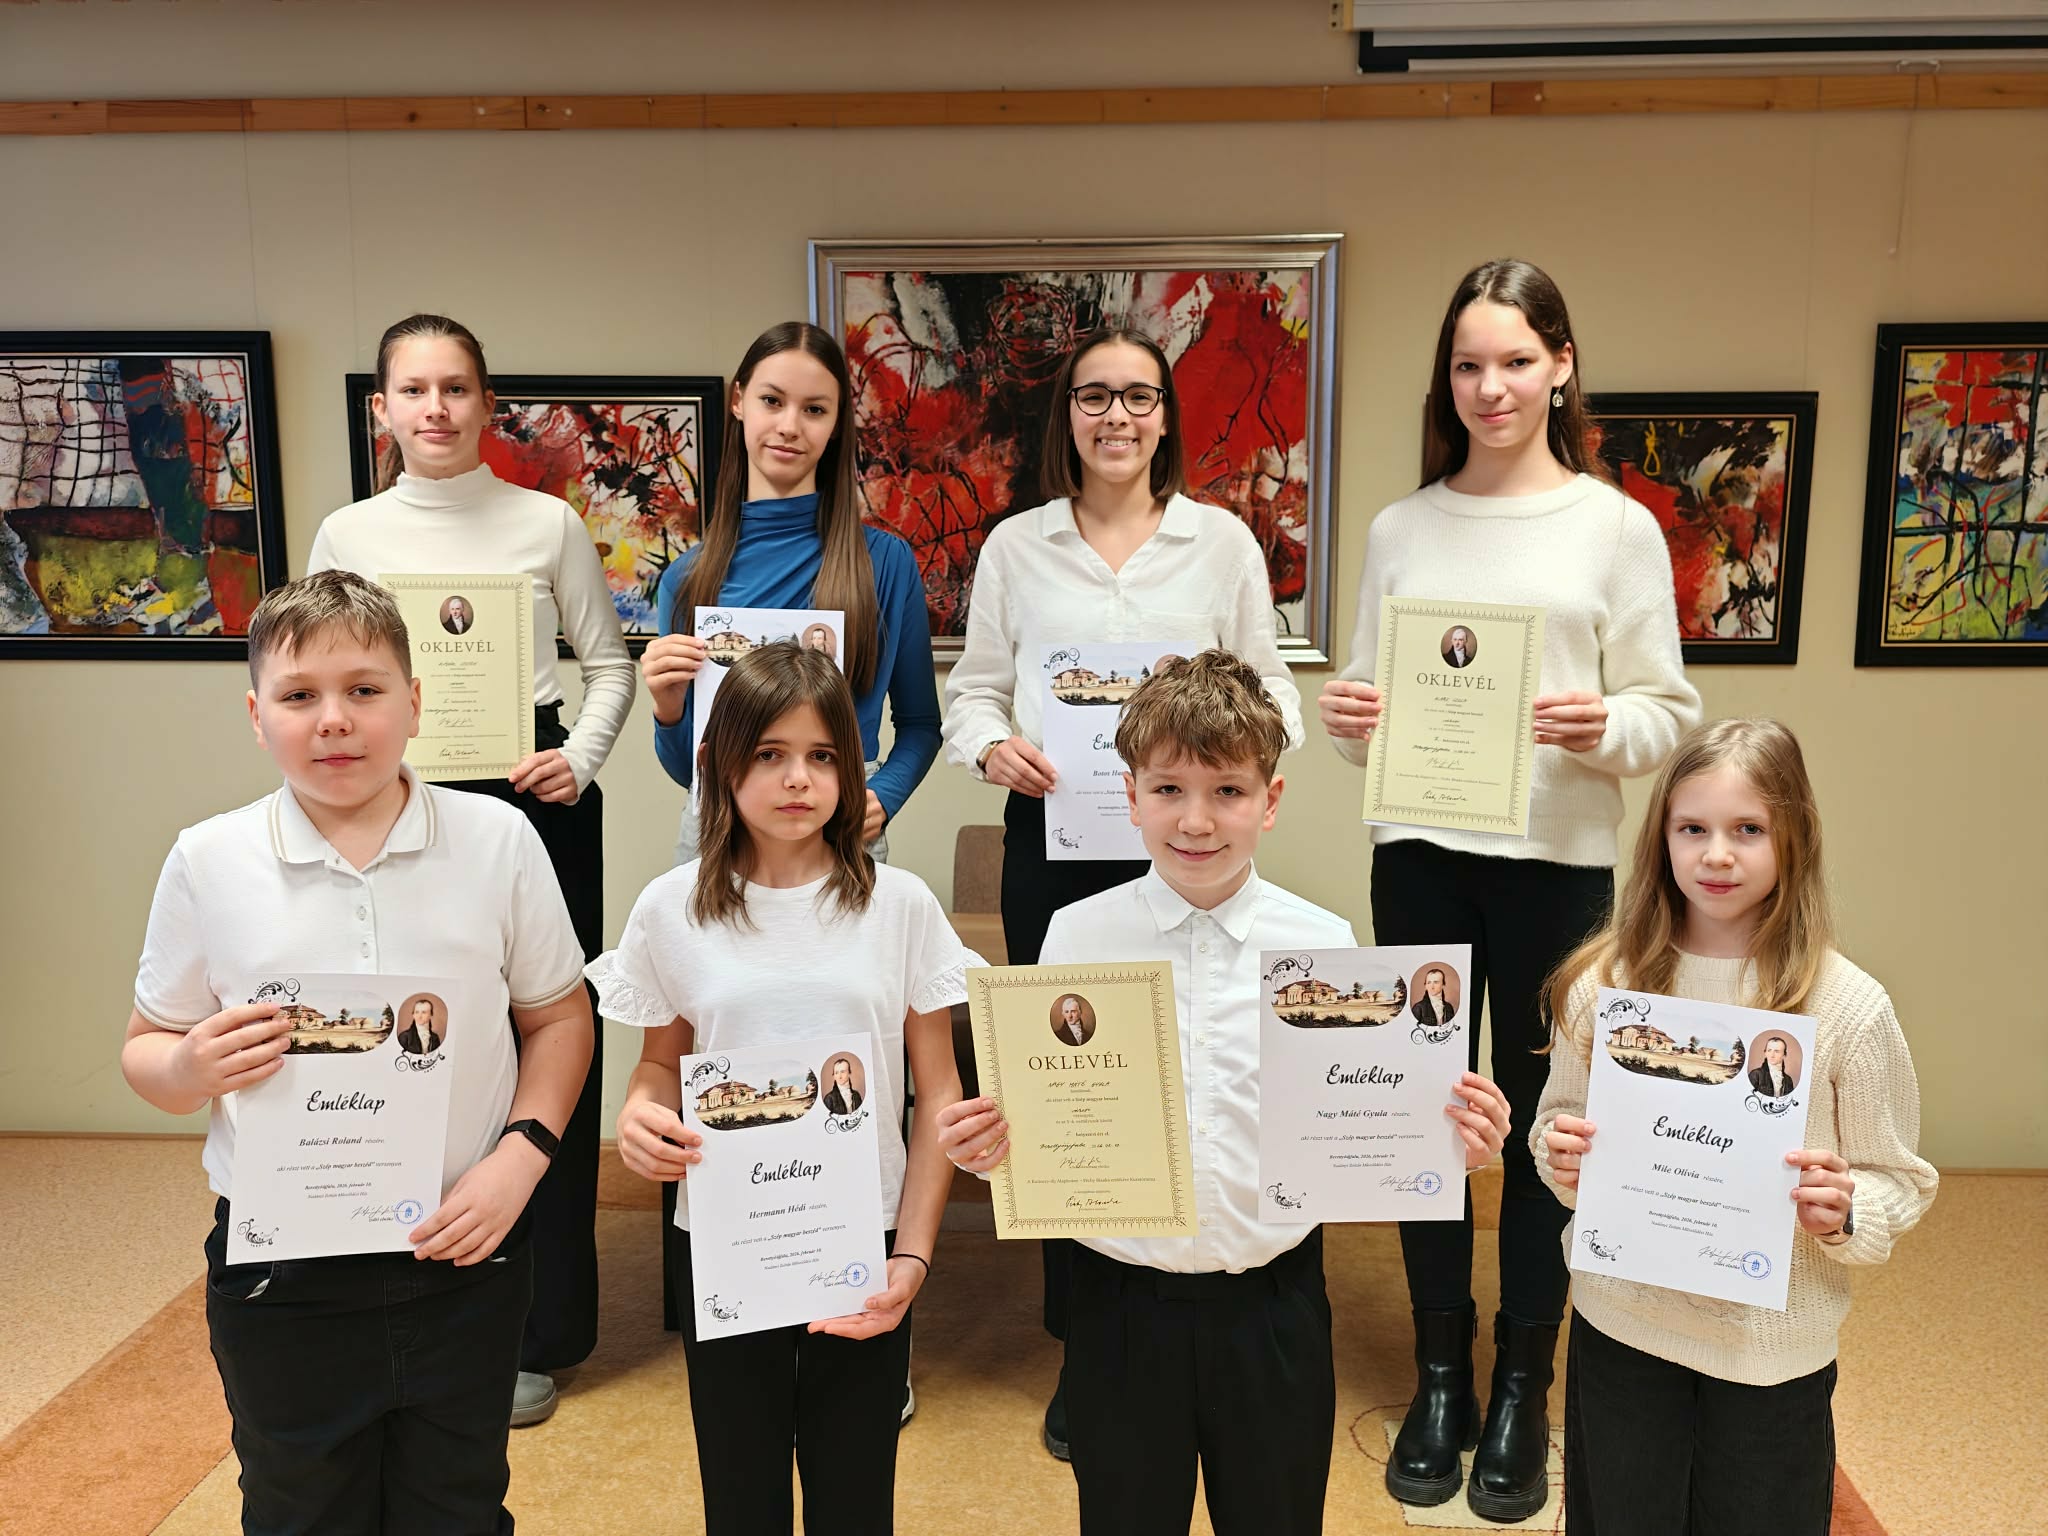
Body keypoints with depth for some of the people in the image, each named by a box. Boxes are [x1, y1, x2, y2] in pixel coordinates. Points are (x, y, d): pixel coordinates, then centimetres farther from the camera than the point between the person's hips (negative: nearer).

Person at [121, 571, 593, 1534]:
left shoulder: (497, 841, -6)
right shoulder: (208, 862, -6)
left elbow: (558, 1018, 3)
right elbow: (146, 1049, 4)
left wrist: (520, 1154, -11)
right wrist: (193, 1069, -18)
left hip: (462, 1250, 0)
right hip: (280, 1269, 0)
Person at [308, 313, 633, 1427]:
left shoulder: (548, 523, 3)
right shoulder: (349, 535, 7)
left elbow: (610, 663, 7)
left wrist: (581, 761, -8)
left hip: (535, 801, -1)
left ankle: (536, 1334, 16)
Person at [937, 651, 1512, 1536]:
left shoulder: (1324, 945, -5)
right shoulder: (1077, 937, -6)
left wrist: (1449, 1142, -20)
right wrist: (987, 1145, -22)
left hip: (1273, 1301, 0)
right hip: (1122, 1297, 0)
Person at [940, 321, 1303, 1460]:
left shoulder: (1223, 542, 7)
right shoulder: (1017, 546, 10)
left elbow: (1270, 692, 7)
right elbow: (976, 686, 11)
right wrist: (993, 746, -10)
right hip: (1052, 839, 1)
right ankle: (1085, 1352, 22)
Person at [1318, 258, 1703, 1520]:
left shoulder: (1618, 527, 1)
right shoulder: (1402, 530, 8)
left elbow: (1671, 710, -1)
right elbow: (1362, 705, 11)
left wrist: (1606, 730, -21)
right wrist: (1348, 721, -11)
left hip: (1559, 862, -2)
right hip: (1419, 855, 2)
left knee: (1544, 1120, 5)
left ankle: (1523, 1391, 23)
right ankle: (1441, 1377, 24)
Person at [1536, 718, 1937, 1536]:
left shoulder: (1849, 1005, -12)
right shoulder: (1604, 980, -7)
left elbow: (1900, 1182, -4)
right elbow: (1555, 1122, 6)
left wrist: (1844, 1212, -24)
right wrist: (1560, 1153, -15)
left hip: (1773, 1348, -1)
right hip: (1621, 1325, 2)